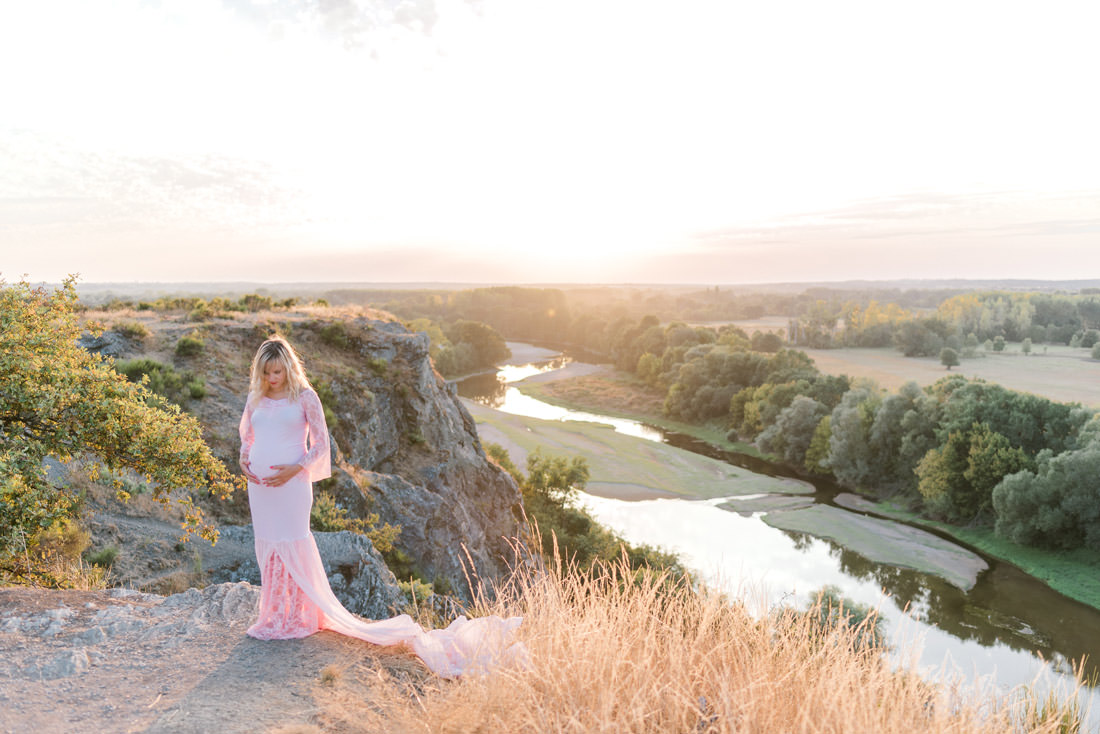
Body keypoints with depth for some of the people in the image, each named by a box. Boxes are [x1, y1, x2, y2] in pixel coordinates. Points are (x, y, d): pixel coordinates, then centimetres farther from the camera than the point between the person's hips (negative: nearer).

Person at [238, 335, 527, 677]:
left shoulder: (304, 397, -6)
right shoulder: (255, 399, 9)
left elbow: (320, 443, -5)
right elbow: (246, 437, 20)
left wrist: (294, 469, -17)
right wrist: (244, 461, 0)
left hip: (291, 484, -5)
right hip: (259, 485, 6)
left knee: (291, 546, -2)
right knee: (267, 547, 12)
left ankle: (295, 617, 12)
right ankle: (274, 615, 26)